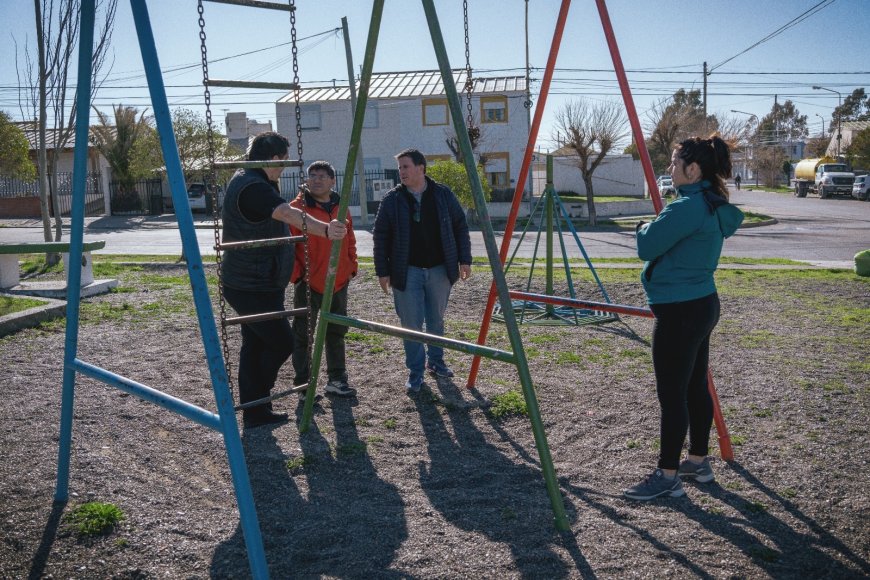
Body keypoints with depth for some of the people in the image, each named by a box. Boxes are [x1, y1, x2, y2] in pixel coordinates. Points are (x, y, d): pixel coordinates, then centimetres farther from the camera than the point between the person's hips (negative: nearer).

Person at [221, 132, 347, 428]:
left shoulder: (245, 179, 11)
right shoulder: (253, 187, -23)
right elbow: (288, 214, -42)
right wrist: (325, 229, -53)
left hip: (251, 284, 11)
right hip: (253, 288, -11)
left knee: (255, 345, 14)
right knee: (282, 342, -1)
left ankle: (255, 412, 23)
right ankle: (256, 407, 14)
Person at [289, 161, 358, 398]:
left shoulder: (340, 208, 9)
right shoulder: (297, 208, -9)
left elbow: (350, 240, 17)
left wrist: (351, 266, 10)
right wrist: (295, 273, -15)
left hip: (338, 282, 6)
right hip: (308, 283, -6)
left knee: (336, 332, 15)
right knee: (303, 334, 3)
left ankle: (336, 379, 27)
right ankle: (303, 383, 14)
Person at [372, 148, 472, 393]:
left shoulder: (443, 195, 1)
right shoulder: (392, 199, -2)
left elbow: (460, 227, 6)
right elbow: (380, 236, 0)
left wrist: (464, 260, 1)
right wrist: (383, 271, -4)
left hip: (439, 269, 2)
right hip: (407, 271, -1)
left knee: (436, 320, 14)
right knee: (411, 323, 0)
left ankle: (436, 361, 32)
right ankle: (415, 373, 11)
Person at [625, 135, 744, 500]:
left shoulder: (687, 207, -19)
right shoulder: (714, 207, 12)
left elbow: (646, 247, -15)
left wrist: (645, 228, 3)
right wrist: (654, 229, 10)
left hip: (680, 312, -10)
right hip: (702, 305, 10)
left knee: (672, 394, -3)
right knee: (695, 387, 17)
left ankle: (668, 476, 6)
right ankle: (698, 461, 29)